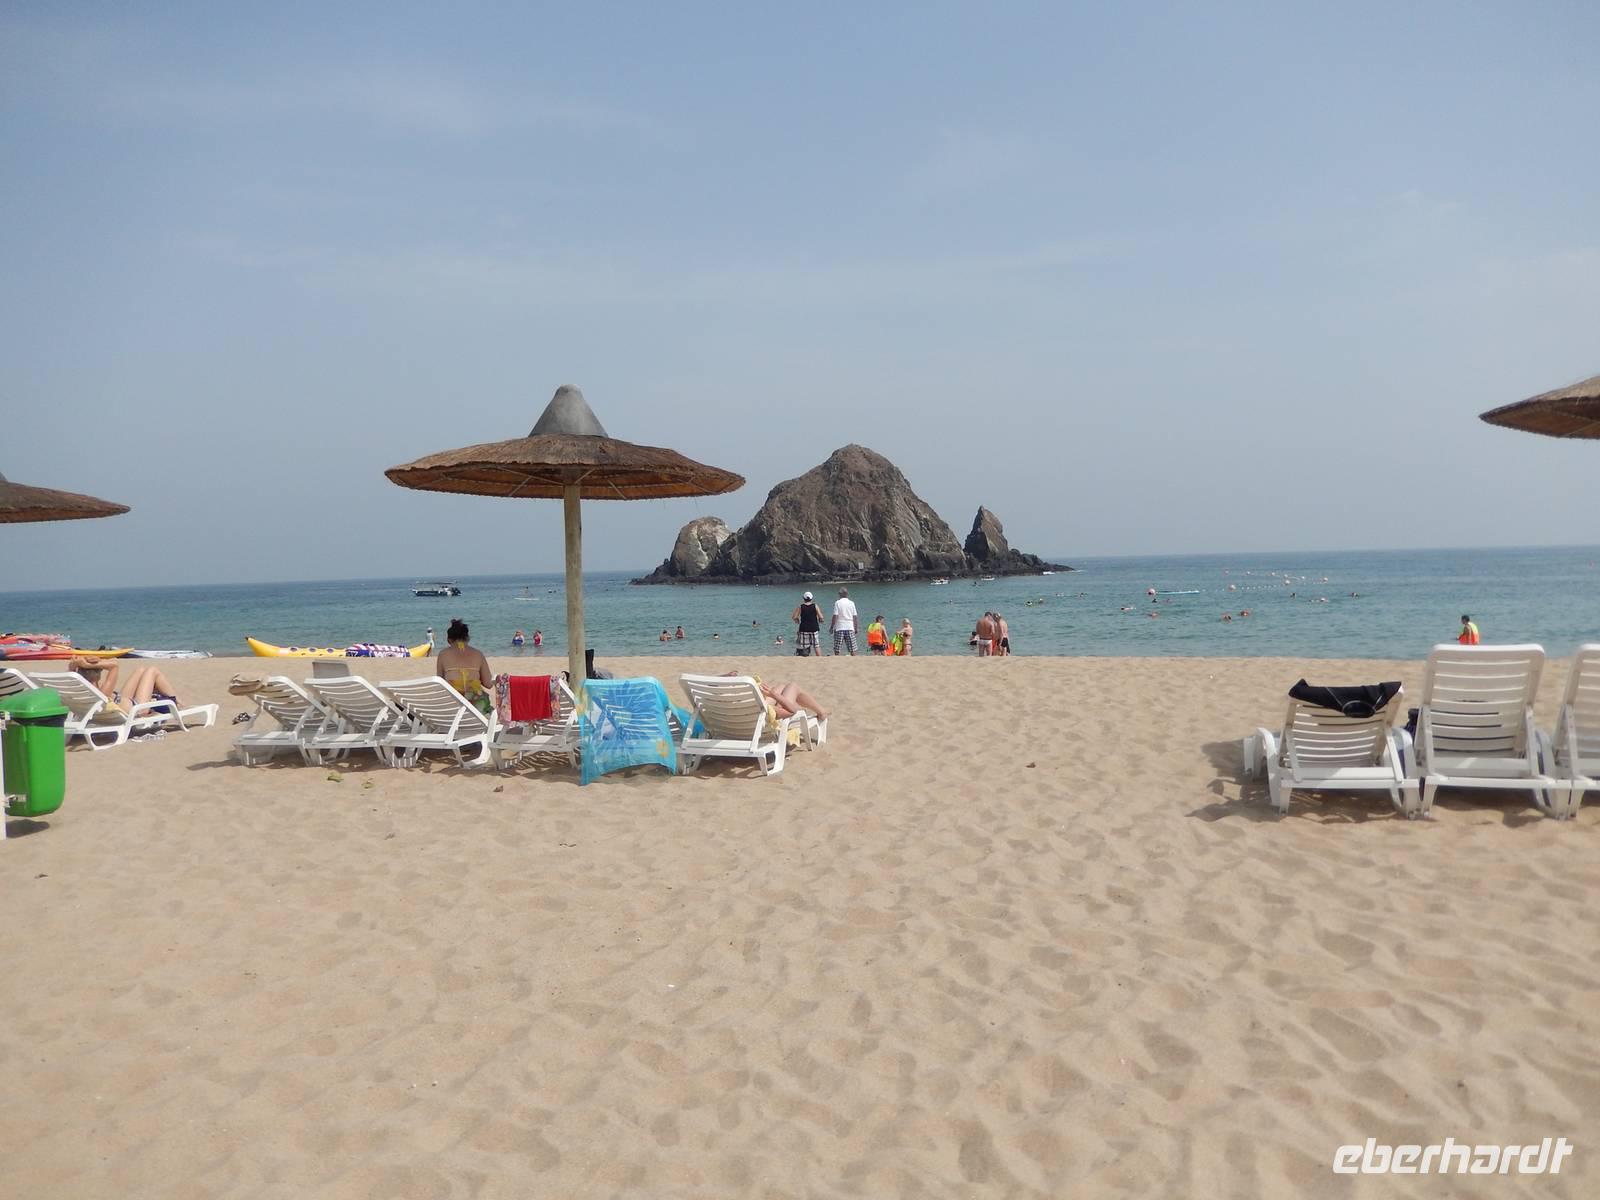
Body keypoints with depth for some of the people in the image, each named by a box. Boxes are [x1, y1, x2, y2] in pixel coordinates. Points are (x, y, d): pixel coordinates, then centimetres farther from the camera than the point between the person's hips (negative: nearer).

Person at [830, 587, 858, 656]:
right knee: (852, 649, 3)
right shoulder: (852, 603, 5)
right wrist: (855, 628, 13)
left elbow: (835, 616, -8)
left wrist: (831, 627, 0)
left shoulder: (837, 603, -4)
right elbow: (854, 617, 6)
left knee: (836, 650, 3)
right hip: (850, 628, 2)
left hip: (839, 628, -2)